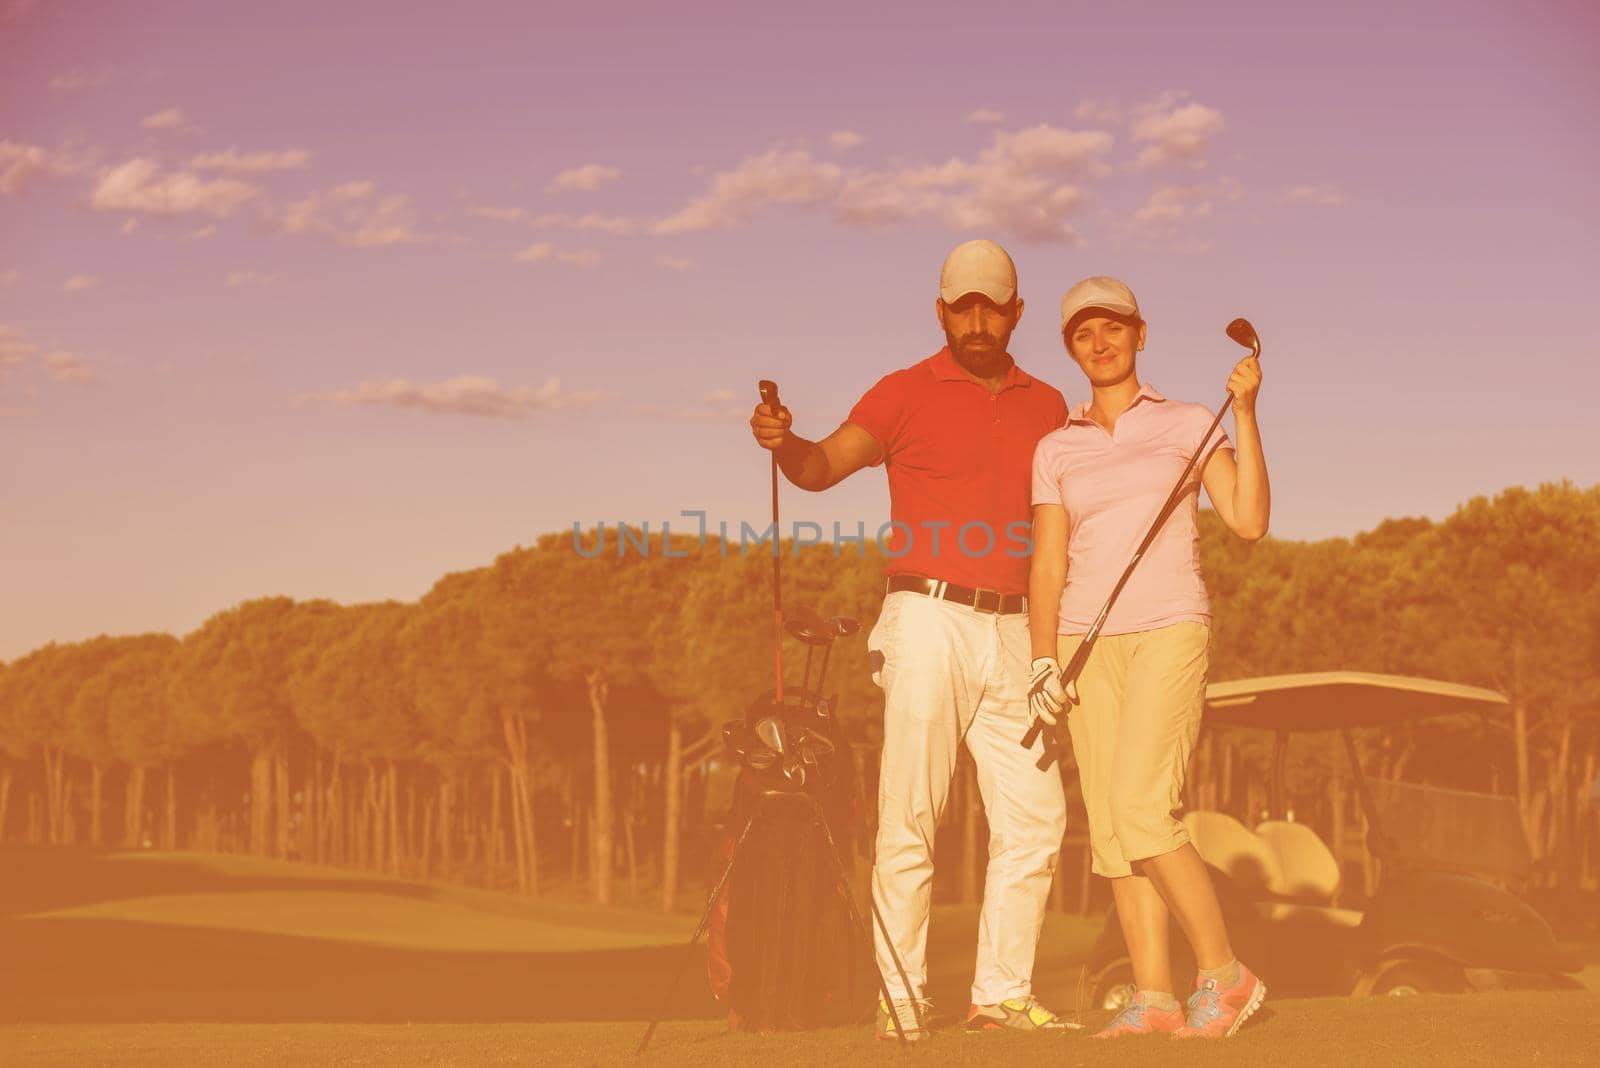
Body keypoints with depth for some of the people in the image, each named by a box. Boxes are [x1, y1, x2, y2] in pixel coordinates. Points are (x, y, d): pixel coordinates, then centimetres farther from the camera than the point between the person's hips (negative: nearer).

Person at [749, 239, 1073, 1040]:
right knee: (909, 817, -5)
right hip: (930, 621, -5)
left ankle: (1001, 994, 12)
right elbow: (824, 466, -12)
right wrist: (784, 443, -32)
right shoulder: (906, 394, 2)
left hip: (1012, 634, 5)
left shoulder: (1047, 407, 15)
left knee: (1034, 817, 3)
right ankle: (900, 996, 0)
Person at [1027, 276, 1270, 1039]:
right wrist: (1043, 660, -4)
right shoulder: (1056, 449, 13)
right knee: (1110, 826, -3)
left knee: (1140, 811, -19)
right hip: (1088, 642, 4)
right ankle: (1155, 998, 1)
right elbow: (1048, 565, 9)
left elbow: (1249, 521, -6)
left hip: (1169, 631, -4)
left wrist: (1246, 412, -10)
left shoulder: (1188, 425, 5)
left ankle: (1223, 975, -6)